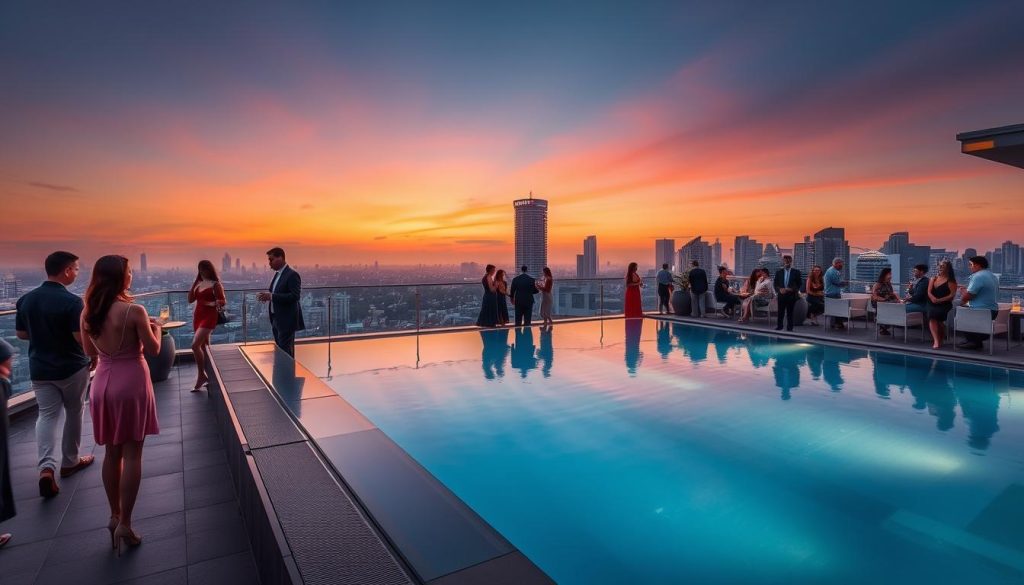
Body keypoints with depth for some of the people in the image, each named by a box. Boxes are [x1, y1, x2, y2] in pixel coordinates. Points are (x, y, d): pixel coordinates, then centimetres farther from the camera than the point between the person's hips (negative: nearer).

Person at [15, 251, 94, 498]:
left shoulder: (26, 299, 1)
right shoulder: (71, 301, -20)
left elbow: (20, 333, 9)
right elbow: (81, 337, -22)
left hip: (39, 369, 5)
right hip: (71, 367, -5)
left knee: (46, 415, 8)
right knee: (74, 413, 12)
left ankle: (46, 467, -9)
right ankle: (70, 462, 24)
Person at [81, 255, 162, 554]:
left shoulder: (88, 313, 1)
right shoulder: (134, 311, -17)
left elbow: (90, 351, 14)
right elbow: (153, 349, -9)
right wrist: (156, 328, 8)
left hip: (102, 383, 6)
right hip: (131, 383, -6)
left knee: (111, 453, 16)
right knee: (131, 454, 2)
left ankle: (114, 516, 27)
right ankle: (124, 524, 7)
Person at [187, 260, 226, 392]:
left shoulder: (215, 284, -8)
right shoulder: (198, 283, 11)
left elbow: (224, 301, -10)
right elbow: (190, 300, 8)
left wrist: (216, 303, -32)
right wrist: (194, 283, 1)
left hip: (209, 317, -8)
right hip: (198, 316, 8)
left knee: (195, 345, -19)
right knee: (204, 347, 12)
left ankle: (201, 375, -7)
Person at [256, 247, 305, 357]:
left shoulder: (292, 275, -15)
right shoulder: (277, 274, 13)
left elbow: (295, 296, -23)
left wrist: (272, 296, -25)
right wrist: (268, 296, 0)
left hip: (287, 320, -9)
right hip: (276, 319, 9)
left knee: (286, 352, -5)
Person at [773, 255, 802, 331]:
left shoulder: (796, 272, 3)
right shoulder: (778, 272, 8)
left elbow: (799, 284, 1)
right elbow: (775, 283, 7)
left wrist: (791, 289, -13)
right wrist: (779, 289, -11)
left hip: (791, 296, -1)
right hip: (781, 295, 1)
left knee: (790, 313, 4)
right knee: (780, 313, 3)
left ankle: (789, 329, 11)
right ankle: (778, 327, 11)